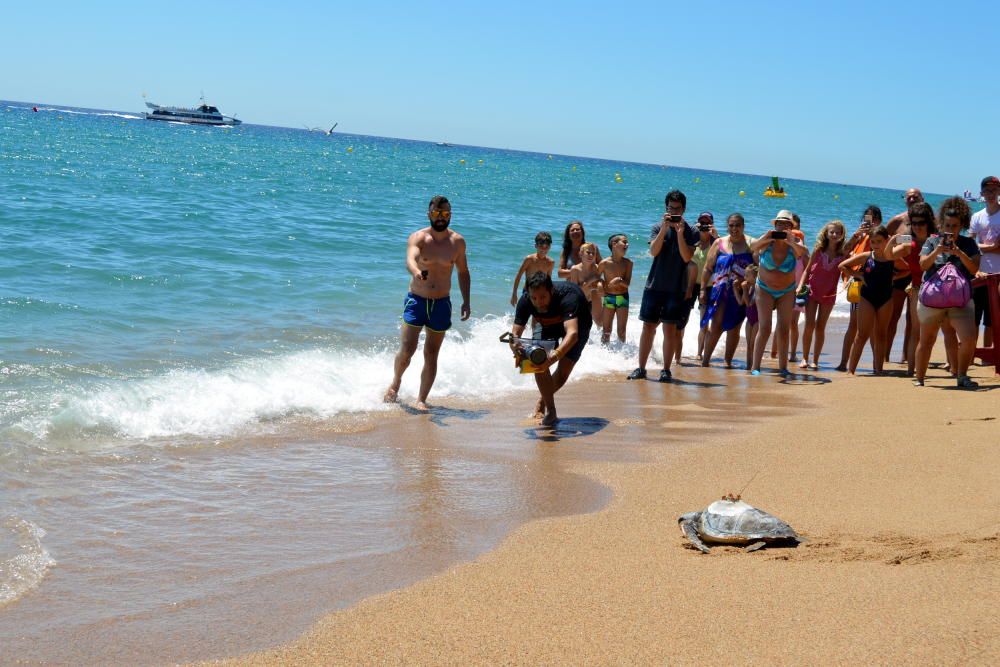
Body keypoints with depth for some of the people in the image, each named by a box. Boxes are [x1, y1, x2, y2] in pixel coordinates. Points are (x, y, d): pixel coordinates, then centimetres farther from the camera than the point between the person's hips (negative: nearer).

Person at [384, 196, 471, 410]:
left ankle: (421, 399, 12)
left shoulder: (457, 242, 1)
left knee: (431, 355, 3)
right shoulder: (418, 238, -8)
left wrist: (466, 301, 5)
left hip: (441, 304, 2)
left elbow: (463, 272, 13)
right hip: (416, 301, -2)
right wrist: (416, 272, -52)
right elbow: (410, 259, -28)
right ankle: (396, 382, 22)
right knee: (407, 350, -7)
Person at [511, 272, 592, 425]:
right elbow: (515, 333, -32)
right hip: (549, 325, 3)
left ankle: (542, 401, 18)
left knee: (564, 371, -11)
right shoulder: (525, 301, -33)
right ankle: (550, 411, -6)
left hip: (577, 323, -3)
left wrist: (555, 356, -75)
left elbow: (572, 333, -59)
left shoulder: (567, 297, -46)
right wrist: (516, 349, -56)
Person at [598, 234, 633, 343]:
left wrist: (619, 280, -25)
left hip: (622, 297, 1)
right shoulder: (604, 263, -8)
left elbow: (627, 283, -6)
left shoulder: (627, 263, -3)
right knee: (607, 330, 2)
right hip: (608, 297, -1)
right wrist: (603, 286, -9)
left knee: (621, 330, 3)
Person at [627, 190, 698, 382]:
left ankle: (666, 370, 4)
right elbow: (653, 251, -11)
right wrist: (664, 228, -19)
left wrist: (680, 233, -18)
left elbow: (687, 257, -10)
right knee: (648, 327, 3)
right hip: (654, 285, 2)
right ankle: (641, 368, 10)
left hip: (676, 288, -2)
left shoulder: (690, 232, 1)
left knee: (670, 329, -3)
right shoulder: (658, 227, 5)